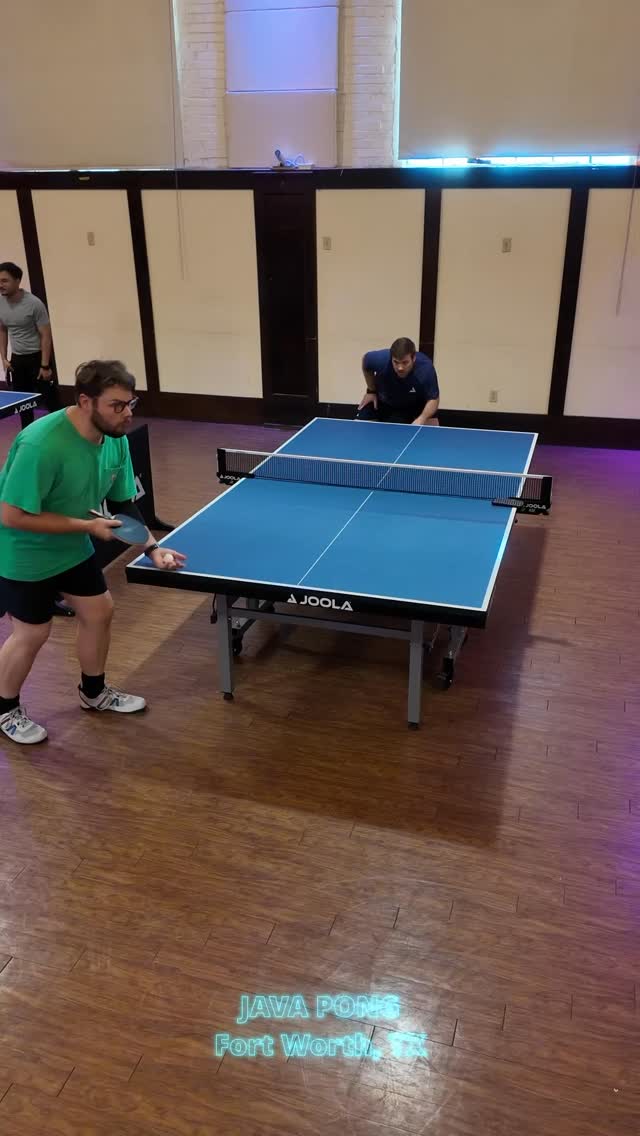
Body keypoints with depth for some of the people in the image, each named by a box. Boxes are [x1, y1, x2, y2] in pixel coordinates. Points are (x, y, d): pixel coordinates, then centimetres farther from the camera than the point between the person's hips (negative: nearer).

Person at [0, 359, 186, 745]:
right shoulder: (41, 445, -34)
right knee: (33, 633, 3)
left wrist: (152, 547, -11)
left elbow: (123, 503, 1)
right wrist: (87, 526, -28)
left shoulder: (116, 440, -10)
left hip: (72, 545, 8)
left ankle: (94, 691, 38)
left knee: (100, 611, 14)